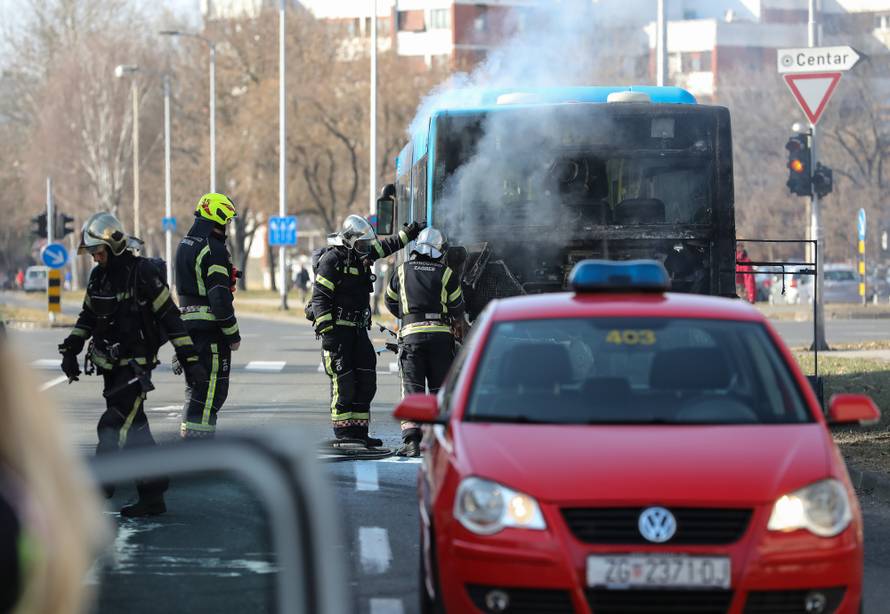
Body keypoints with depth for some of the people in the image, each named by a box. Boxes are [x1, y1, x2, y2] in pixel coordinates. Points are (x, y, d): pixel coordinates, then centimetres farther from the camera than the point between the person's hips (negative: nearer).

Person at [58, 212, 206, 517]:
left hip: (136, 368, -7)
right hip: (110, 366, 7)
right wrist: (70, 350, 11)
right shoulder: (98, 277, 8)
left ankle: (99, 486, -7)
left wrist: (190, 360, -13)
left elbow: (170, 318, -12)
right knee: (134, 430, 9)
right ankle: (153, 496, 14)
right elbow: (87, 317, 21)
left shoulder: (143, 274, -14)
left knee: (113, 427, -13)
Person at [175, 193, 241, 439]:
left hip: (188, 320, 9)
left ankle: (189, 432, 23)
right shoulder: (213, 250, -16)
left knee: (197, 383, 18)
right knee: (212, 386, -6)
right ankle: (199, 435, -8)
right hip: (210, 325, -9)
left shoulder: (185, 244, 14)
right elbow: (220, 297, -19)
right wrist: (233, 334, -12)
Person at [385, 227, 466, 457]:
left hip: (411, 334, 0)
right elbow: (457, 307, 8)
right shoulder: (447, 274, 3)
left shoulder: (401, 271, 7)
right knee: (440, 388, 10)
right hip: (441, 334, 0)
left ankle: (412, 440, -12)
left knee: (412, 389, -1)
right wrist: (458, 324, 30)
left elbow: (391, 302, 18)